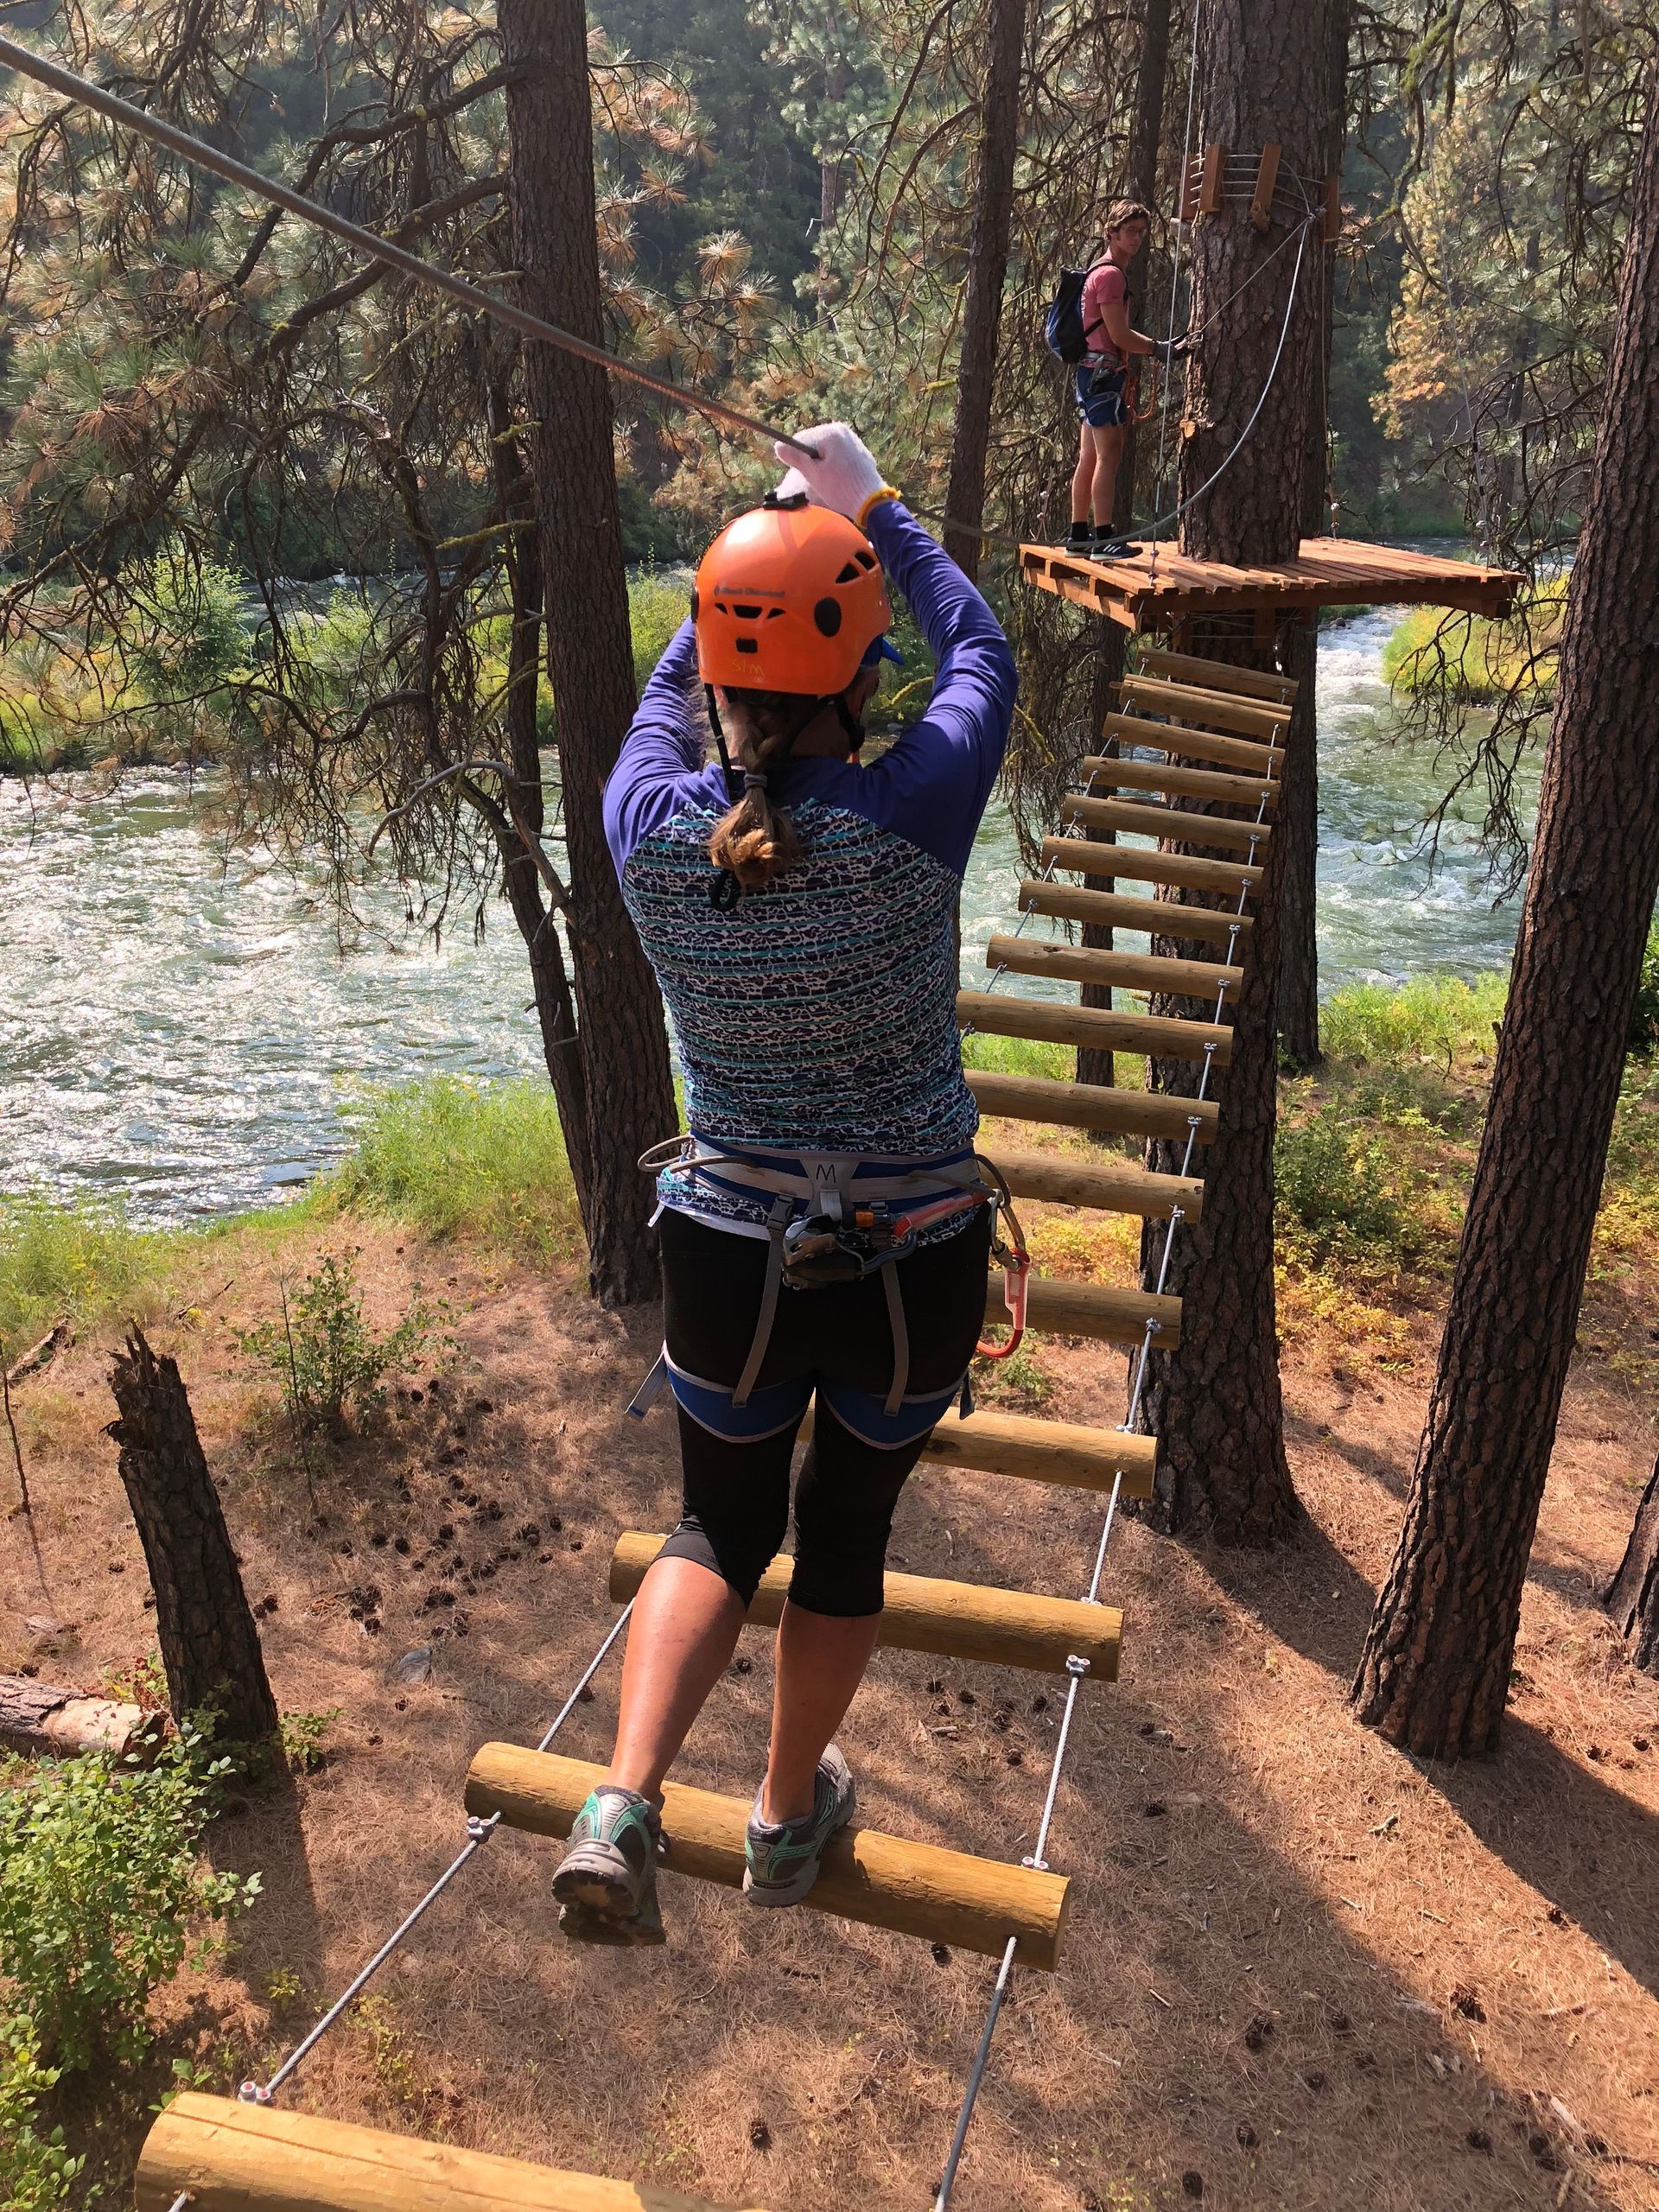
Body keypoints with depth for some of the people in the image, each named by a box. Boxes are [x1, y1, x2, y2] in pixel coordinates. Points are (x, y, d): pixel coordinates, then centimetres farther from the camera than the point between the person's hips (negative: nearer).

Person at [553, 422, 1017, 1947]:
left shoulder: (652, 831, -13)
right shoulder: (909, 821, -21)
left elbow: (670, 686, 11)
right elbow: (981, 651, 0)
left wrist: (774, 522, 22)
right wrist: (870, 504, 12)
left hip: (730, 1261, 2)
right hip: (913, 1264, -1)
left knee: (722, 1528, 24)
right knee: (848, 1534, 21)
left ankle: (623, 1807, 7)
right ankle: (792, 1816, 42)